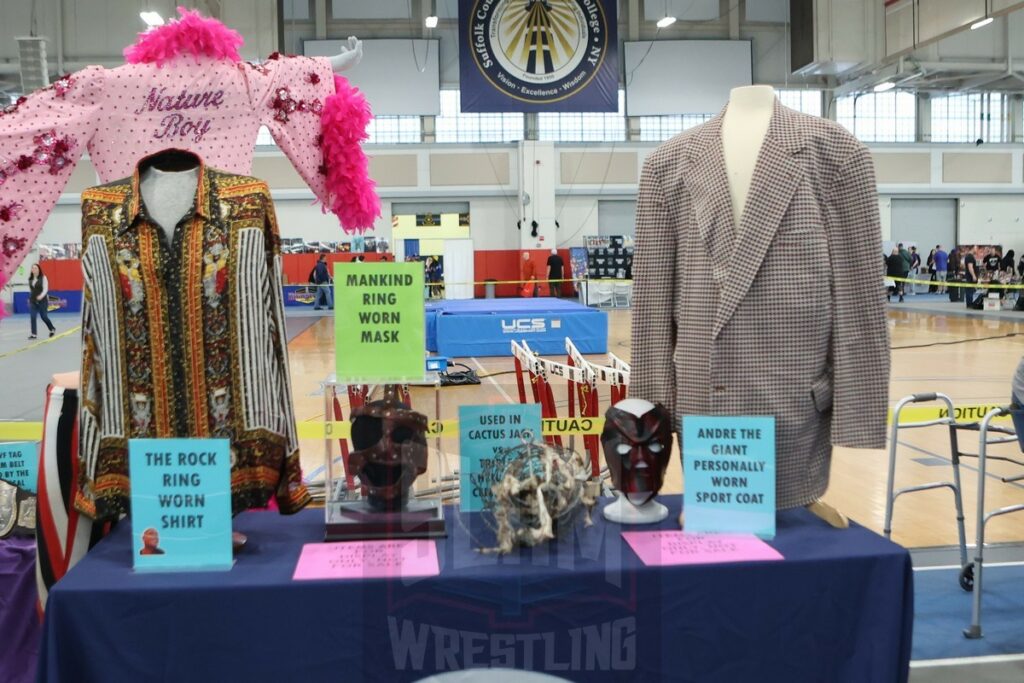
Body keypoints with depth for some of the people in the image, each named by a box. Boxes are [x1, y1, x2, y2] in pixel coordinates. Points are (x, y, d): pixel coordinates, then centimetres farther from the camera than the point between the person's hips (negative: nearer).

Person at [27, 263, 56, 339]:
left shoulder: (43, 278, -8)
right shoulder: (30, 279, 6)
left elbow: (45, 289, -13)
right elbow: (30, 289, 18)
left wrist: (41, 296, -29)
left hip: (42, 300, -4)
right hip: (33, 301, 4)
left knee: (44, 316, 4)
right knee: (33, 317, -5)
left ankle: (52, 329, 29)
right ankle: (33, 334, -4)